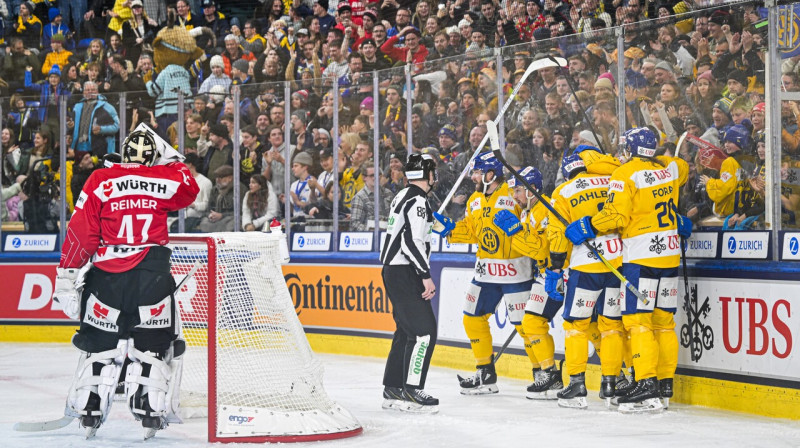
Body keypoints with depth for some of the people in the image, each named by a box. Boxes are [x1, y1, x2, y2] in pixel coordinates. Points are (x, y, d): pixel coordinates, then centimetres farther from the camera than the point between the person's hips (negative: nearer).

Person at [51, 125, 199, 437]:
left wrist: (66, 277, 1)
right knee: (156, 344, 9)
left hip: (106, 277, 1)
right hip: (153, 276, -1)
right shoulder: (167, 179, 1)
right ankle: (150, 411, 0)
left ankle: (88, 412, 7)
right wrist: (170, 160, 31)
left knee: (99, 344, 12)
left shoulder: (100, 181, 1)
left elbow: (80, 232, -2)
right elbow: (190, 189, 24)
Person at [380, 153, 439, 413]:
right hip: (404, 273, -10)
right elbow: (412, 242, -23)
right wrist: (426, 276, -21)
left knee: (406, 330, 14)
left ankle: (393, 390, 17)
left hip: (394, 271, 10)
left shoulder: (404, 197, 16)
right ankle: (411, 391, -13)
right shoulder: (417, 201, -15)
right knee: (424, 330, -12)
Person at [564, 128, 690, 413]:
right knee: (663, 320, 11)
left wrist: (586, 227, -8)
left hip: (641, 257, -7)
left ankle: (647, 385, -16)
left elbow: (616, 215, -18)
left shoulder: (625, 175, -10)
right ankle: (665, 385, 14)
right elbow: (682, 169, 33)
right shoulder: (669, 168, 9)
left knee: (637, 319, -8)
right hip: (670, 254, 7)